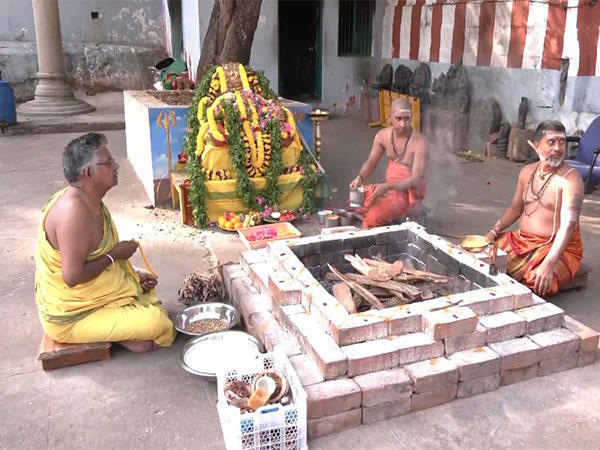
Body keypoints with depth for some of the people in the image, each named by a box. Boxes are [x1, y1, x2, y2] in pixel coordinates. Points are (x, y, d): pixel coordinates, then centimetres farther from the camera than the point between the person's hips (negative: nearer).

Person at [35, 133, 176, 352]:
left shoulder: (92, 201, 4)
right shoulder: (74, 209, -27)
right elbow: (72, 276, -30)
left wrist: (134, 275, 3)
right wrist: (115, 254, -18)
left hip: (89, 296, 10)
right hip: (72, 315, -10)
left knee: (148, 291, 26)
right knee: (158, 324, -19)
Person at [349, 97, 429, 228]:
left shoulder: (420, 142, -24)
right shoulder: (383, 136, -5)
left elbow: (416, 180, -27)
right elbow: (371, 162, 3)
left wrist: (388, 186, -40)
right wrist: (360, 177, -20)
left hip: (410, 193, -7)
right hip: (389, 187, 7)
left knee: (374, 217, -26)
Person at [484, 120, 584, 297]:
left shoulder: (570, 179, -18)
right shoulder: (527, 171, 5)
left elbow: (568, 225, -27)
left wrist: (548, 265, -39)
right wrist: (494, 232, 1)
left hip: (558, 248, -6)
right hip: (522, 240, 7)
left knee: (539, 282, -33)